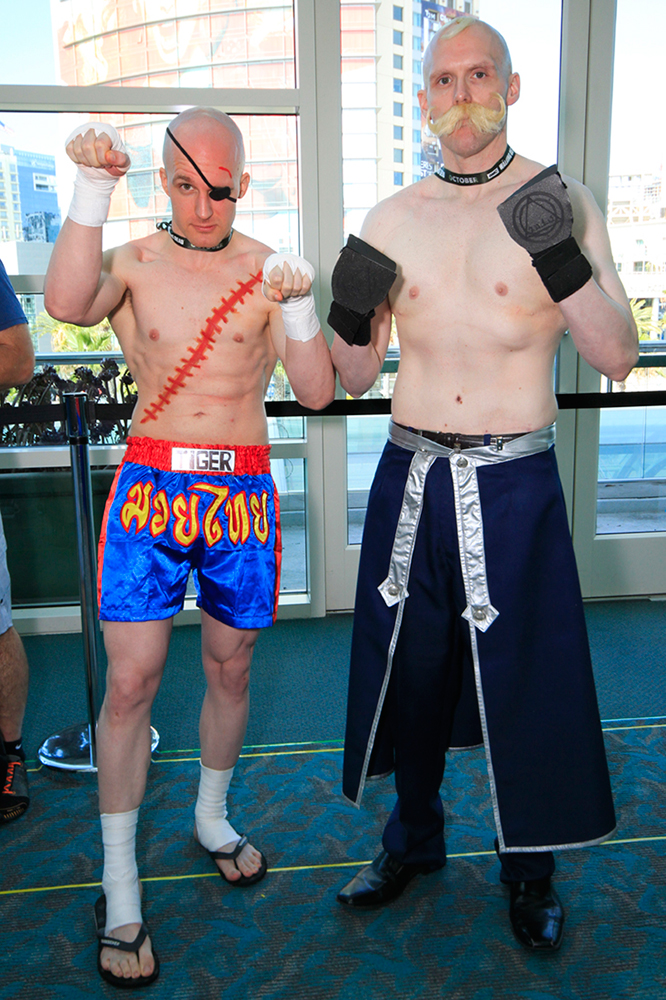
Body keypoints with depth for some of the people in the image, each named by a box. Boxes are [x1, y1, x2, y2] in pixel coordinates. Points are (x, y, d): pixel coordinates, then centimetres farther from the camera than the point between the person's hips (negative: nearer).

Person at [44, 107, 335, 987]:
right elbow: (67, 304, -21)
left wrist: (299, 307, -15)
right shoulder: (132, 262, 3)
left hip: (243, 492, 2)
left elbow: (316, 393, -1)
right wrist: (91, 189, -24)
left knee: (230, 668, 13)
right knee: (131, 680, -5)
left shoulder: (267, 268, 5)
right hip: (152, 484, -2)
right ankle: (120, 888, 11)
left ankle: (212, 816, 38)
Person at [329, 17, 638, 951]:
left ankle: (529, 868, 31)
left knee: (523, 678, 6)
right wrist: (350, 314, -12)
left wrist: (560, 259, -23)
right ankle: (414, 838, 38)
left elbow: (618, 356, -9)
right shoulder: (392, 219, 8)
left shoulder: (561, 201, -2)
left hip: (513, 482, -3)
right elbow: (355, 375, 9)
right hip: (411, 476, 4)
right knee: (410, 665, 14)